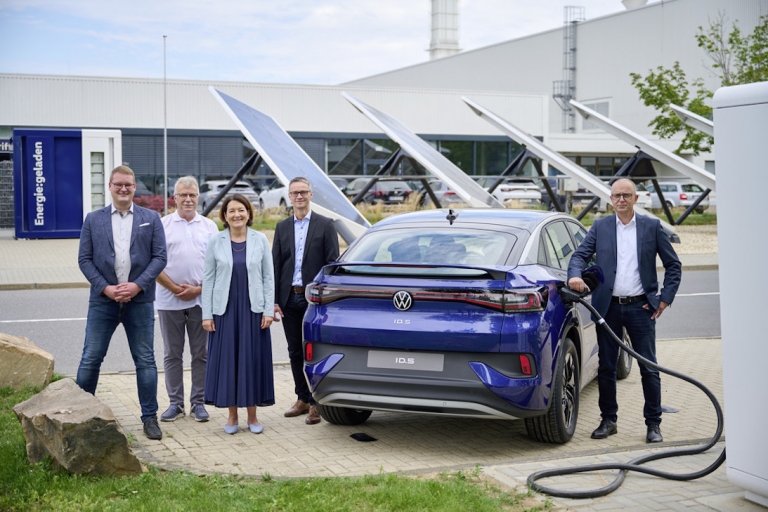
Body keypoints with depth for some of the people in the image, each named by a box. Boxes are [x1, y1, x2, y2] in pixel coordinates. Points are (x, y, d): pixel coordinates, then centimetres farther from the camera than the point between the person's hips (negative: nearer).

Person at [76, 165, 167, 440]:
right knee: (91, 358, 3)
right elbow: (84, 259, 3)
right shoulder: (93, 219, 7)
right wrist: (106, 288, -10)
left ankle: (150, 417, 13)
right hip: (103, 300, 0)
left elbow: (159, 257, 1)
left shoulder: (151, 219, 6)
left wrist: (137, 285, -12)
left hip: (139, 301, 0)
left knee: (145, 360, 5)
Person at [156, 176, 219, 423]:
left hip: (201, 300, 1)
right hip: (169, 301, -1)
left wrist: (199, 289, -6)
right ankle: (175, 403, 14)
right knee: (172, 354, 6)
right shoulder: (162, 225, 3)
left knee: (201, 354, 4)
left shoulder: (209, 226, 8)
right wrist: (175, 288, -8)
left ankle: (198, 403, 13)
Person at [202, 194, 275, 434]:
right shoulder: (216, 241, 1)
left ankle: (252, 416, 15)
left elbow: (268, 277, 3)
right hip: (225, 310, 0)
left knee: (253, 360, 3)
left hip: (253, 309, 0)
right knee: (227, 360, 3)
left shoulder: (260, 240, 2)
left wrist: (268, 310, -3)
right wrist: (206, 314, -2)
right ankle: (232, 415, 15)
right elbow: (208, 278, 2)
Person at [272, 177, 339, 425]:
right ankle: (302, 399, 21)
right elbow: (275, 264, 9)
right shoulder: (282, 227, 11)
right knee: (295, 352, 10)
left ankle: (316, 403, 7)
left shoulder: (325, 225, 0)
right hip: (289, 299, 4)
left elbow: (332, 263, -3)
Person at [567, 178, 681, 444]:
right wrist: (575, 275, -21)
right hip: (608, 307, 2)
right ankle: (608, 420, 20)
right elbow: (580, 255, 0)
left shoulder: (652, 227, 4)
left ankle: (653, 424, 11)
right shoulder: (600, 227, 7)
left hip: (640, 307, -1)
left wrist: (665, 298, -2)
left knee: (649, 368, 1)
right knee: (606, 367, 8)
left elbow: (673, 265, 6)